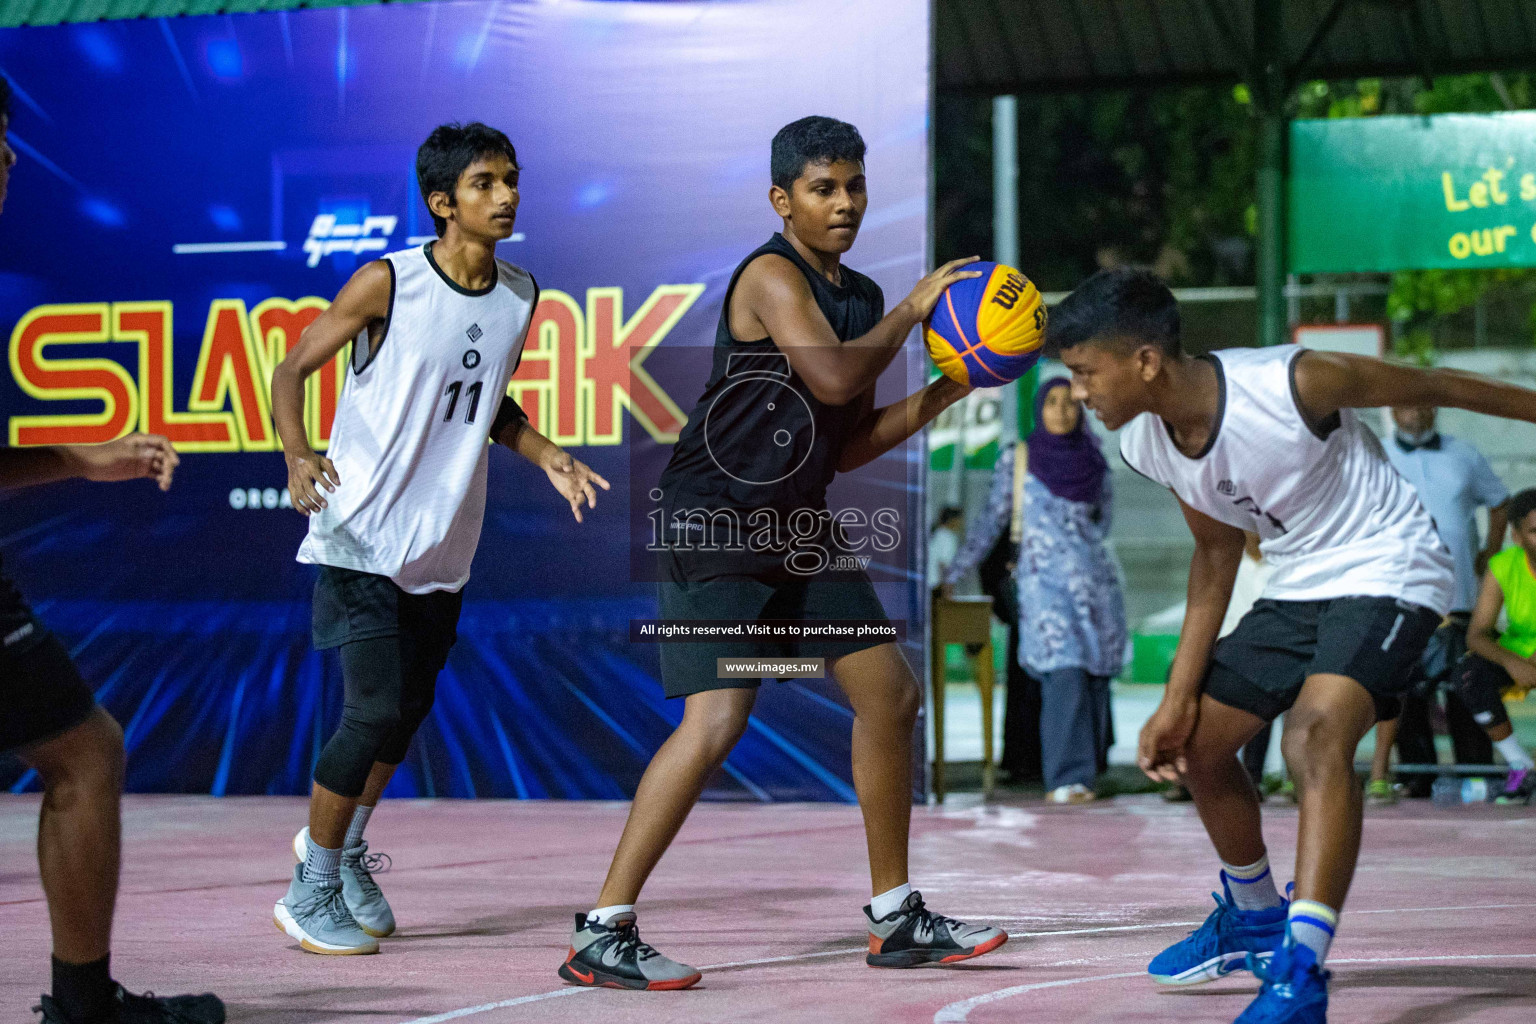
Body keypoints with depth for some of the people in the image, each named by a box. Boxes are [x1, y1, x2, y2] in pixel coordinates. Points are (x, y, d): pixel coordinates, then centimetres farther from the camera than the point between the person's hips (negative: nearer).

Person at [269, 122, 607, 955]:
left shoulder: (519, 295, 4)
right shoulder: (387, 283, -13)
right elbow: (294, 367, -6)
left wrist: (545, 457, 3)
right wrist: (298, 457, -22)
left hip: (443, 542, 6)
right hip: (362, 534, -6)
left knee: (410, 707, 15)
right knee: (376, 709, -12)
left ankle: (339, 846, 39)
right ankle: (310, 894, 4)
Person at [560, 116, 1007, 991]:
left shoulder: (860, 298, 13)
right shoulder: (771, 276, -13)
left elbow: (848, 445, 15)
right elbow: (832, 375, -28)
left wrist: (944, 394, 5)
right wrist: (912, 312, -15)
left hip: (801, 528, 9)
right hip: (715, 526, -9)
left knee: (891, 695, 9)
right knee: (718, 719, -19)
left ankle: (896, 919, 21)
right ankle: (603, 934, -13)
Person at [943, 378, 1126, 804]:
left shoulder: (1094, 463, 9)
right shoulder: (1017, 458, 3)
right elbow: (992, 520, 7)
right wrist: (954, 573, 5)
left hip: (1096, 583, 4)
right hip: (1045, 586, -4)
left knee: (1095, 680, 0)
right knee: (1065, 678, -17)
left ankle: (1086, 772, 10)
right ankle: (1064, 780, -19)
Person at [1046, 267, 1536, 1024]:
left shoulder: (1291, 384, -30)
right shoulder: (1146, 444, -7)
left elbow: (1434, 388, -15)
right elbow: (1217, 550, 8)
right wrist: (1179, 695, 6)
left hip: (1387, 572, -8)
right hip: (1298, 586, 8)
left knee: (1315, 736, -31)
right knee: (1198, 743, 16)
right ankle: (1254, 920, 42)